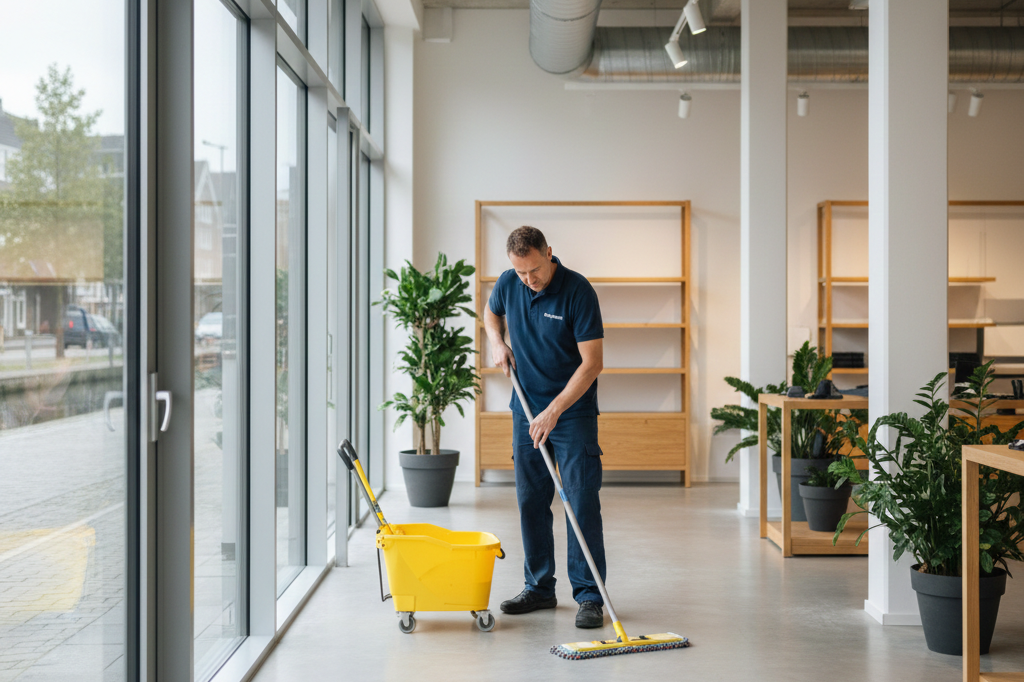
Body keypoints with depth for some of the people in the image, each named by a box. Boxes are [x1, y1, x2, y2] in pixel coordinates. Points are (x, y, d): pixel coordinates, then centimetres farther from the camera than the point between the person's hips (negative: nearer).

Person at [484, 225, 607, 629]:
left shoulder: (578, 291, -18)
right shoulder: (508, 284, -2)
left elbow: (592, 362, -20)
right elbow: (492, 313, 23)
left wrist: (554, 411, -24)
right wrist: (497, 343, 1)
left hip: (573, 412, -5)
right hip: (527, 410, 5)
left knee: (582, 502, -7)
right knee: (530, 501, 8)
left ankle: (589, 596, -3)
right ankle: (539, 588, 19)